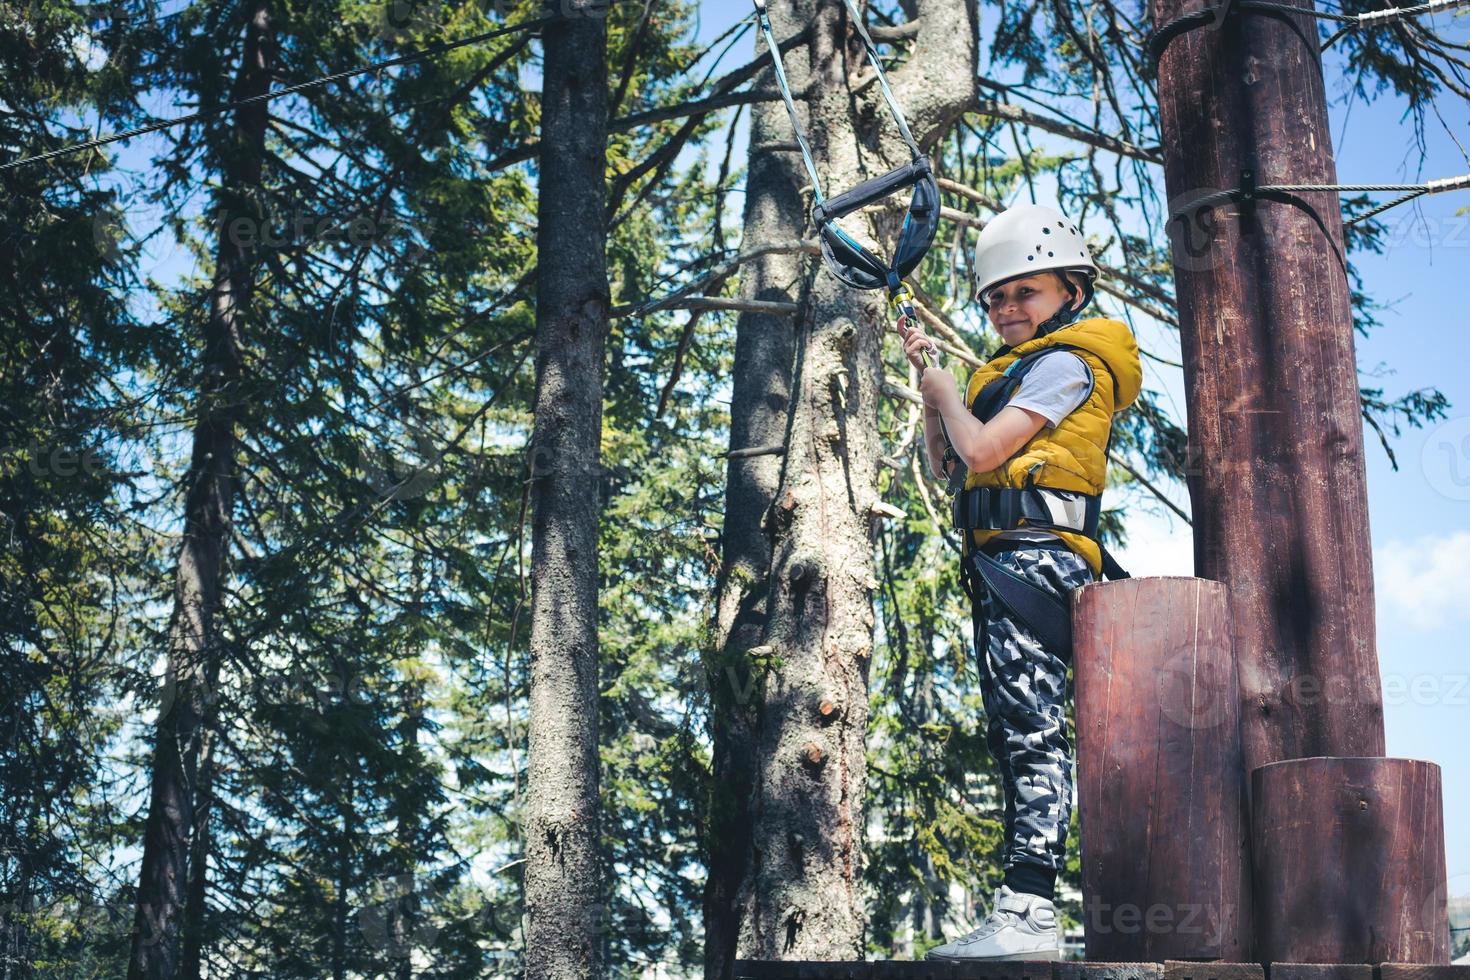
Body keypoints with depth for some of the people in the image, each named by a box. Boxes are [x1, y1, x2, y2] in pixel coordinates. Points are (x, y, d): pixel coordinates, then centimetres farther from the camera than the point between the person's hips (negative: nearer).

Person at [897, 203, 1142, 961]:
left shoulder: (1065, 363, -4)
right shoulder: (1019, 370, 25)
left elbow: (981, 451, -14)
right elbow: (946, 464, 25)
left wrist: (944, 386, 4)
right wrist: (925, 375, 18)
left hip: (1032, 555, -10)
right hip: (1005, 567, 11)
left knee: (1032, 729, -16)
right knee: (1015, 737, 9)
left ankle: (1030, 912, -21)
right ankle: (1018, 917, 12)